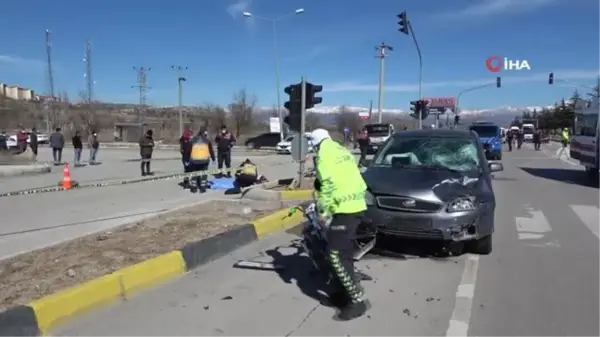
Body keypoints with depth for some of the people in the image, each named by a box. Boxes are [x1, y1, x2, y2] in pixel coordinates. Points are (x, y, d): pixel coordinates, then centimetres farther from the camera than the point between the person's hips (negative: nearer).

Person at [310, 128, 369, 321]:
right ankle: (348, 290, 29)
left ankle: (357, 300, -5)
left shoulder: (325, 155, -8)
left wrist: (323, 210, -14)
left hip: (345, 209, -10)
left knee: (336, 255, -7)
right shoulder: (342, 151, 19)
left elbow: (327, 184, -18)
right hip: (357, 206, 10)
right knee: (345, 253, 19)